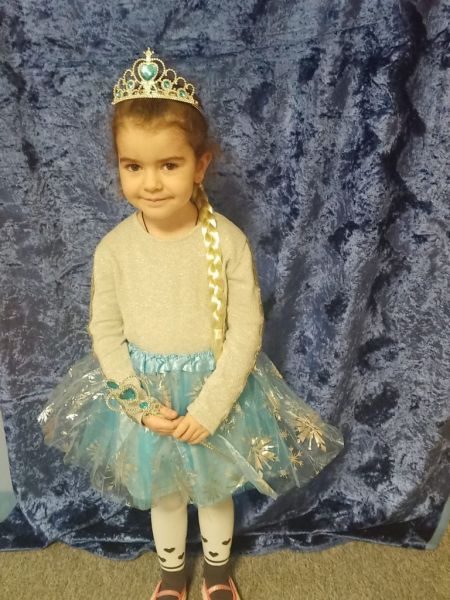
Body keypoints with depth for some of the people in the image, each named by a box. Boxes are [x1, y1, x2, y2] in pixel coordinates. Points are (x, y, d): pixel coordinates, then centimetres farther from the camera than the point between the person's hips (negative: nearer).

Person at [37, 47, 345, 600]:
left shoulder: (229, 242, -19)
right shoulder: (113, 249, -15)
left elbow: (246, 331, -14)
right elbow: (105, 332, -6)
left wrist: (209, 408, -16)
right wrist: (140, 403, -12)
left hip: (216, 390, -1)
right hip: (144, 394, 1)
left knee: (215, 490, 23)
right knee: (163, 493, 24)